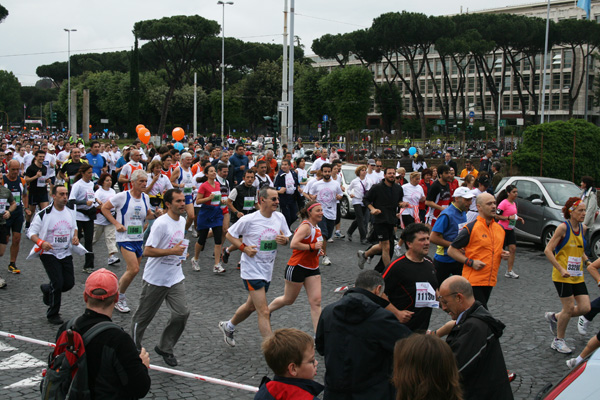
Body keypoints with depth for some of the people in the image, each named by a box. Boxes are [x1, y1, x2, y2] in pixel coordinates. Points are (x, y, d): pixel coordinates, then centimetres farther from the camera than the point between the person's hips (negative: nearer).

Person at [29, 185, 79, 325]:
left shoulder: (70, 212, 5)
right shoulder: (43, 214, -13)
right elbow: (31, 232, -10)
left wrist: (75, 237, 1)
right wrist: (41, 242, -28)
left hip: (66, 253, 6)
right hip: (49, 254, -5)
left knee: (69, 283, 2)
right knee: (58, 283, -13)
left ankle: (47, 289, 35)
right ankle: (53, 315, 7)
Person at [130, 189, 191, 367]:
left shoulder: (182, 220, 6)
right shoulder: (161, 223, -21)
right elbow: (147, 251, -24)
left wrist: (182, 253, 7)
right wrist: (173, 251, -26)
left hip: (175, 277, 6)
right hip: (155, 279, -6)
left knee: (182, 313, -5)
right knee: (143, 317, 9)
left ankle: (165, 348, 14)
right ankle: (134, 348, 31)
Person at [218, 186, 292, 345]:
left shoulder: (279, 217, 0)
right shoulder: (249, 220, -15)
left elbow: (287, 238, 11)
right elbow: (229, 235, -4)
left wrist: (284, 240, -13)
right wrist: (244, 248, -17)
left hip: (267, 271, 7)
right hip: (252, 271, -7)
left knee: (251, 306, 23)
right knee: (264, 312, -11)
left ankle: (228, 326, 48)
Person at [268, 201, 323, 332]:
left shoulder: (316, 227, 11)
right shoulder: (306, 226, -19)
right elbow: (293, 244, -30)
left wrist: (318, 250, 11)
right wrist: (312, 246, -25)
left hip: (312, 268, 8)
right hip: (297, 267, -8)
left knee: (316, 302, -2)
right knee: (289, 300, 10)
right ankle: (266, 311, 37)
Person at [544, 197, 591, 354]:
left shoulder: (582, 228, 8)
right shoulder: (563, 227, -14)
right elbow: (548, 250, -16)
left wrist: (588, 262, 4)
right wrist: (561, 269, -20)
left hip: (578, 276, 7)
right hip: (563, 276, -7)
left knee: (585, 308, 1)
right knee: (569, 308, -2)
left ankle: (554, 317, 25)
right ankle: (558, 341, 18)